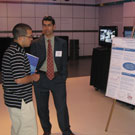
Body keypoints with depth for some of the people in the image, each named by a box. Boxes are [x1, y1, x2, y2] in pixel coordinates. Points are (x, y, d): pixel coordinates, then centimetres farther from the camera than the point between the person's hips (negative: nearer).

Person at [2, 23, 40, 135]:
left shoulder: (10, 50, 11)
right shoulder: (17, 53, -21)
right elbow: (19, 79, -27)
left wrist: (29, 74, 15)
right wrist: (33, 77, -11)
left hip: (13, 99, 10)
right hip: (21, 100, -10)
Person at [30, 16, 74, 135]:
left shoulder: (62, 43, 4)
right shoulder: (35, 44, 2)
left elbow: (64, 62, 5)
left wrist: (63, 78, 0)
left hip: (57, 78, 0)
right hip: (41, 78, 1)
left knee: (62, 106, 0)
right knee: (42, 108, 11)